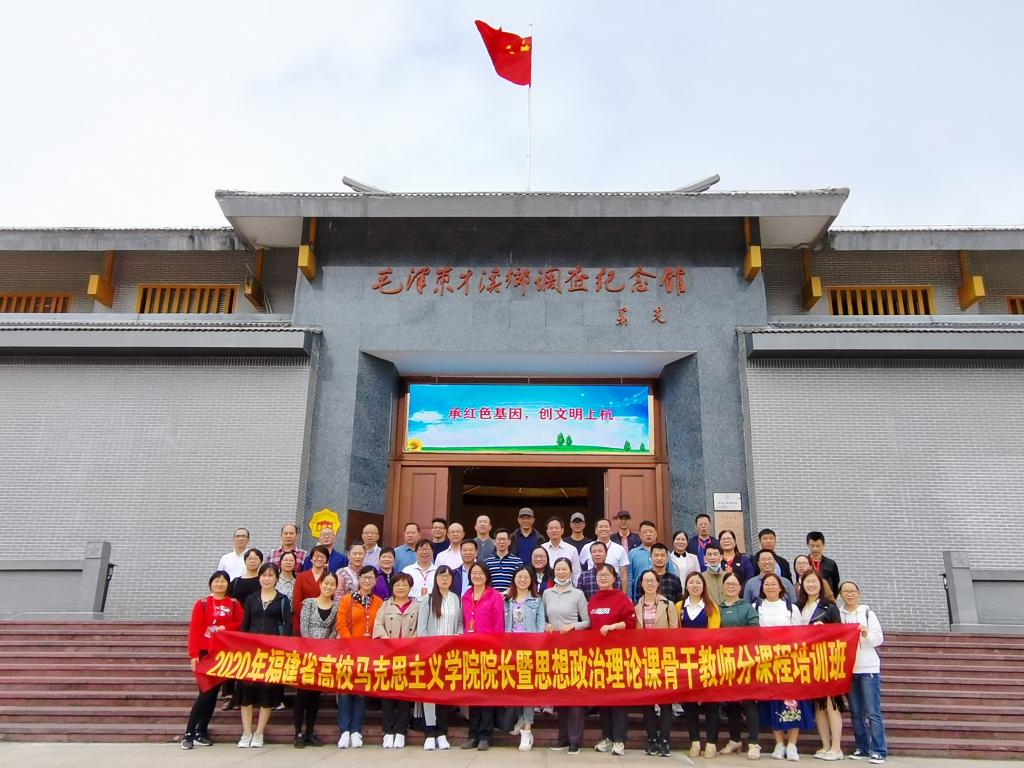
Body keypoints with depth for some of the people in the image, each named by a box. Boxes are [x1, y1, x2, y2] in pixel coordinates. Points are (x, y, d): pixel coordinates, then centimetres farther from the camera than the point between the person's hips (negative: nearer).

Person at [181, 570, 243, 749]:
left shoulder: (234, 604, 7)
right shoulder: (202, 603, 0)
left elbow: (240, 624, 3)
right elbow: (194, 629, -5)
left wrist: (225, 627, -15)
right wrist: (193, 654, -12)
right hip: (205, 652, -3)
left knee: (213, 693, 7)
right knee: (206, 692, -7)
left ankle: (201, 732, 17)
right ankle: (189, 733, 2)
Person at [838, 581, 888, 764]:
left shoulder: (868, 613, -1)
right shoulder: (837, 614, 4)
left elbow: (879, 639, -3)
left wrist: (867, 634, -22)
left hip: (868, 668, -3)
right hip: (847, 669, 3)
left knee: (873, 712, -4)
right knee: (856, 712, 10)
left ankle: (878, 751, 0)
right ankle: (862, 748, 19)